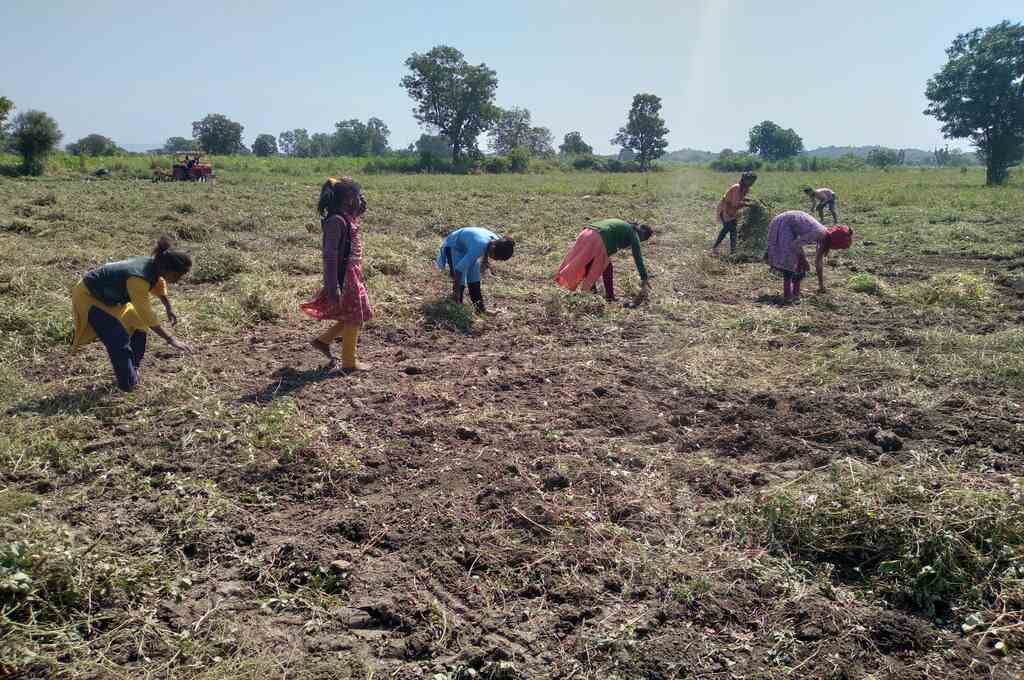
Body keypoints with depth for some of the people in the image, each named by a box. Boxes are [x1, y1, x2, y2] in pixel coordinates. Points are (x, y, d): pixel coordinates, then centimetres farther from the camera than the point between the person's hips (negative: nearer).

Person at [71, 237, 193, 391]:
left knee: (138, 327, 7)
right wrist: (170, 339, -33)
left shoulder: (154, 266, -13)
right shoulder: (138, 279, -38)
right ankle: (128, 384, -2)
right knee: (119, 339, -15)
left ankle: (132, 371, 21)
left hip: (108, 295, 9)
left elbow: (160, 285, 12)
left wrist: (169, 309, 8)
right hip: (88, 297, -9)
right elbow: (147, 316, -34)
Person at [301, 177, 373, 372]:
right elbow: (330, 256, -22)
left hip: (353, 275, 10)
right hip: (344, 276, -10)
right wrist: (334, 287, -24)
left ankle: (323, 341, 29)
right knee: (354, 318, 2)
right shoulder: (336, 221, -18)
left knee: (354, 316, 18)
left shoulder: (349, 218, 9)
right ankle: (349, 363, 14)